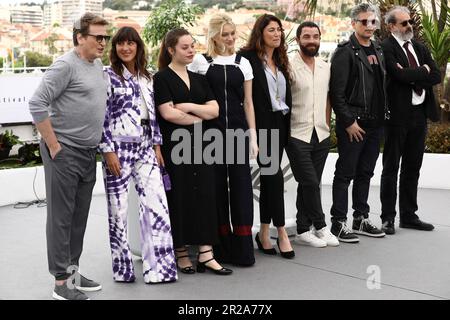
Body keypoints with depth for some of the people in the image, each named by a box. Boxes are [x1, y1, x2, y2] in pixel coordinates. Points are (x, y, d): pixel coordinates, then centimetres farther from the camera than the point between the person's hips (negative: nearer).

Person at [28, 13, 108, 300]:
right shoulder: (66, 65, -13)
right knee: (61, 217, -1)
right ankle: (62, 282, 6)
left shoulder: (98, 65, 12)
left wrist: (98, 144, 15)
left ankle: (73, 271, 24)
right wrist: (53, 146, -16)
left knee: (80, 216, 13)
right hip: (64, 152, -8)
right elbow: (37, 104, -18)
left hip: (89, 153, 8)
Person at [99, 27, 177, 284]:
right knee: (119, 209, 2)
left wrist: (157, 145, 9)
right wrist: (108, 150, -13)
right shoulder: (108, 76, -2)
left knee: (158, 206, -3)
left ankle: (158, 267, 4)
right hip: (119, 149, -5)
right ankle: (123, 268, 16)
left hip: (145, 149, 5)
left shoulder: (147, 77, 13)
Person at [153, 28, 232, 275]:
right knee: (179, 198, 0)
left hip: (199, 145, 5)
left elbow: (214, 110, 6)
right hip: (174, 147, -5)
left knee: (205, 195, 0)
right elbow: (168, 113, -14)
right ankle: (180, 253, 13)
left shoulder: (198, 79, 15)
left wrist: (189, 107, -9)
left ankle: (205, 254, 3)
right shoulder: (162, 78, -2)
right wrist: (199, 118, -5)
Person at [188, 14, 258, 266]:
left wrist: (253, 136, 5)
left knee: (241, 186, -1)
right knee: (217, 186, 3)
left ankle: (243, 249, 7)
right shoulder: (200, 62, 3)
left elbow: (248, 102, 11)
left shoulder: (243, 63, 11)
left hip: (238, 131, 2)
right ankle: (221, 248, 15)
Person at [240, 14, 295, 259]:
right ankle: (281, 232, -1)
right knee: (274, 176, -9)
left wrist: (287, 123, 11)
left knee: (268, 178, 10)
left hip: (280, 124, 7)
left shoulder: (280, 60, 16)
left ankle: (264, 234, 17)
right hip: (262, 123, -7)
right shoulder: (249, 58, -6)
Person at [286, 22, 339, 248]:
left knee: (310, 185, 9)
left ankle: (303, 231, 17)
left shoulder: (326, 67, 11)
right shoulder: (289, 66, -8)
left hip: (321, 135, 5)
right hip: (297, 135, -5)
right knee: (310, 183, -7)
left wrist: (327, 124, 11)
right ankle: (320, 227, 9)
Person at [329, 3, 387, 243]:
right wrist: (348, 122, -16)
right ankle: (339, 223, 7)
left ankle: (361, 219, 24)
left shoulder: (377, 51, 14)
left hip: (375, 124, 7)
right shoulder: (345, 52, -9)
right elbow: (336, 92, -15)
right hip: (353, 125, -7)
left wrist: (383, 115, 10)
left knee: (365, 174, 14)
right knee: (345, 174, 0)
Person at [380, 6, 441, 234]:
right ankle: (388, 217, 12)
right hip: (398, 114, -6)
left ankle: (409, 215, 22)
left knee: (412, 168, 12)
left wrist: (412, 77, -10)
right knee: (391, 168, 4)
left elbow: (436, 77, 3)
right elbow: (401, 75, -22)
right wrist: (424, 71, -7)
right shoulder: (386, 48, -9)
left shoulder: (419, 47, 12)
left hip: (420, 113, 7)